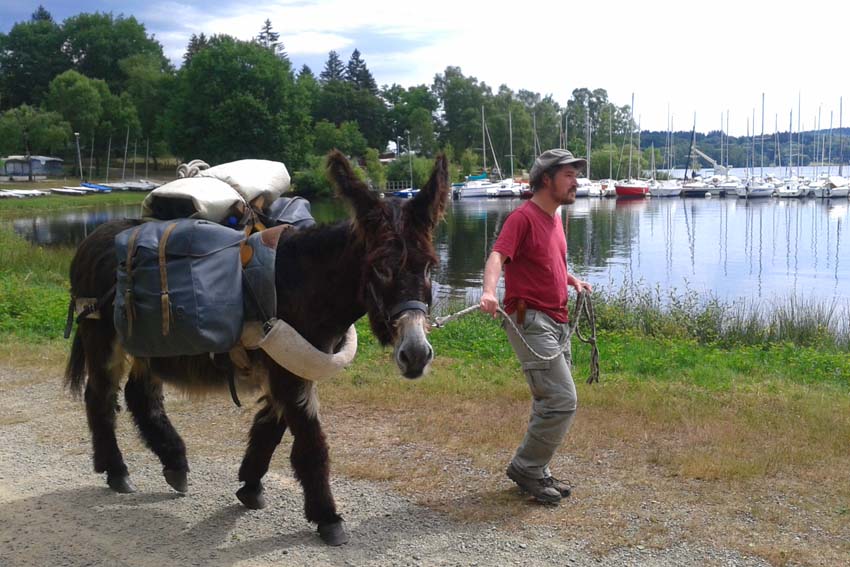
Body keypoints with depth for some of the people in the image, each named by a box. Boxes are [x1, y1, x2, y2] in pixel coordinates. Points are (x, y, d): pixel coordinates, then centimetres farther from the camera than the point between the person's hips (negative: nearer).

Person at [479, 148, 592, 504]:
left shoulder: (554, 219, 17)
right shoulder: (524, 216, -10)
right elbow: (498, 255, -25)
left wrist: (572, 280, 14)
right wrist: (489, 290, -43)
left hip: (557, 321, 10)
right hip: (531, 321, -9)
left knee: (549, 402, 13)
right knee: (563, 400, -13)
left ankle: (535, 473, 24)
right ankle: (526, 468, 2)